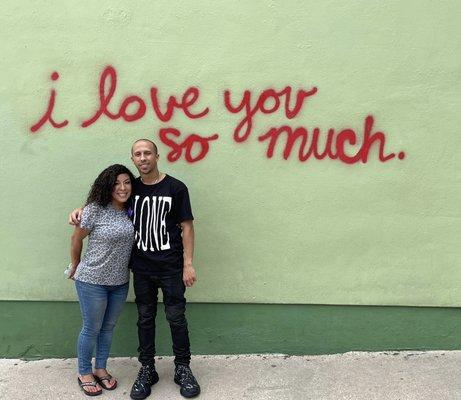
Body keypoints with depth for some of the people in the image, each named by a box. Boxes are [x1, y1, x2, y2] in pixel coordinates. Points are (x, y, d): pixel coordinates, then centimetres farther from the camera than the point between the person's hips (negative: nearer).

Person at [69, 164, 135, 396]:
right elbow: (77, 239, -4)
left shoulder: (129, 211, -1)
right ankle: (84, 373, 28)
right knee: (92, 329, 8)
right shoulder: (95, 209, -17)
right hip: (92, 281, -5)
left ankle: (100, 368, 36)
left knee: (108, 327, 18)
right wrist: (75, 266, 6)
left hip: (120, 281, 5)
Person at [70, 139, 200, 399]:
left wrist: (188, 264, -10)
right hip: (142, 268, 3)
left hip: (171, 268, -3)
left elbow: (187, 227, -5)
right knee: (145, 318, 11)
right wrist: (80, 210, -3)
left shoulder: (176, 188, -6)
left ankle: (183, 368, 20)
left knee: (176, 318, 4)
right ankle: (147, 370, 24)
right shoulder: (132, 188, 4)